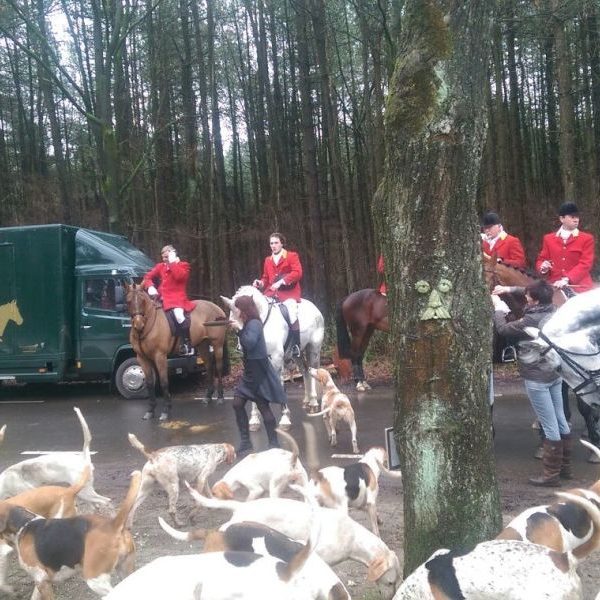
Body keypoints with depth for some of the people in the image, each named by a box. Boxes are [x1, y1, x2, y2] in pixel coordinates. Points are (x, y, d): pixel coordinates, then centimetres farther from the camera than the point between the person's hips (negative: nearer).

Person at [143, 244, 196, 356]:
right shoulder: (160, 266, 18)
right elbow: (148, 276, 13)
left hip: (178, 298, -6)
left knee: (178, 314, -34)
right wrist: (150, 287, -6)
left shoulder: (183, 265, 5)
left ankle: (188, 344, -27)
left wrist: (173, 263, -9)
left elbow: (179, 276, -15)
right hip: (162, 298, 7)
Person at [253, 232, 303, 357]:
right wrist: (261, 283, -3)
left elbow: (297, 273, -13)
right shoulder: (268, 260, 17)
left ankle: (295, 347, -26)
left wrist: (281, 281, -23)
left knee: (291, 309, -31)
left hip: (289, 291, -6)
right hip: (272, 292, 6)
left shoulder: (292, 256, 1)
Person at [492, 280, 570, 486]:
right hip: (555, 374, 9)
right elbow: (529, 291, 18)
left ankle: (551, 475, 7)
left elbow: (503, 328, -9)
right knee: (560, 421, 16)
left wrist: (497, 307, 5)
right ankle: (565, 467, 28)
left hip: (537, 379, -9)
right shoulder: (553, 311, 1)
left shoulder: (532, 321, -22)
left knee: (550, 426, -2)